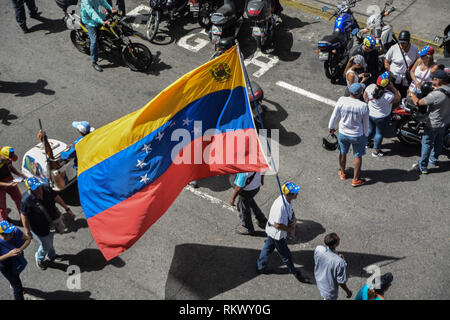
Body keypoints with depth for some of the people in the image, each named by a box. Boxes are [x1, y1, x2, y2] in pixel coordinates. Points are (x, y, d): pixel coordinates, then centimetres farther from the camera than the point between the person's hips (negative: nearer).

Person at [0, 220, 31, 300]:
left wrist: (21, 249, -33)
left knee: (16, 275, 36)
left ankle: (13, 285, 68)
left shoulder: (15, 231, -27)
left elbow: (28, 239, -15)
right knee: (18, 287, 8)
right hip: (8, 268, -5)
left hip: (18, 260, 5)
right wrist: (9, 254, -43)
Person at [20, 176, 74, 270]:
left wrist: (67, 208, 3)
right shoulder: (26, 200, -36)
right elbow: (23, 215, -22)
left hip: (51, 221, 5)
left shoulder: (46, 188, -21)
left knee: (50, 239, 29)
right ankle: (39, 259, 46)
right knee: (46, 245, 12)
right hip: (39, 227, -5)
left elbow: (56, 198, -4)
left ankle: (51, 255, 60)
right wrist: (27, 229, -12)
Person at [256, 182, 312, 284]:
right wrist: (290, 229, -19)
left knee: (268, 248, 27)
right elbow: (277, 225, -32)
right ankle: (297, 274, 31)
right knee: (286, 255, 12)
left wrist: (293, 219, -9)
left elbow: (291, 210, 11)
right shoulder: (280, 206, -38)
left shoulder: (288, 200, -10)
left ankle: (260, 267, 47)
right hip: (277, 234, -9)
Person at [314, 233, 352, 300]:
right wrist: (348, 291, -5)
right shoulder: (340, 262, -40)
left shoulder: (318, 249, -26)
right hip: (330, 291, -5)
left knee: (325, 297, 35)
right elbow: (341, 282, -25)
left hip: (319, 282, 5)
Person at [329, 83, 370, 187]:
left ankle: (342, 173, 46)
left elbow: (334, 116, -7)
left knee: (343, 153, 25)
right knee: (358, 156, 18)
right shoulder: (363, 106, -24)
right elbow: (366, 124, -11)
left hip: (343, 133, 2)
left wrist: (331, 127, 11)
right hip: (358, 135, -2)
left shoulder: (341, 101, -20)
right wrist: (366, 135, 8)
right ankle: (355, 179, 30)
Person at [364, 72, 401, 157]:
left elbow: (365, 97, -4)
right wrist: (392, 87, -21)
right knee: (379, 133, 18)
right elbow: (398, 97, -16)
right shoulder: (389, 96, -35)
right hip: (381, 118, -5)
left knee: (370, 129, 30)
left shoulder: (370, 87, -22)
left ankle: (367, 142, 54)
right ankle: (376, 151, 34)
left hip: (370, 114, 5)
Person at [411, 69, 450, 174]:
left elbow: (418, 102, -26)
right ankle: (433, 160, 45)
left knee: (427, 144, 7)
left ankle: (422, 167, 17)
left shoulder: (436, 95, -33)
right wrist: (436, 89, 8)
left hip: (433, 125, -8)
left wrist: (412, 94, -8)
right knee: (438, 143, 25)